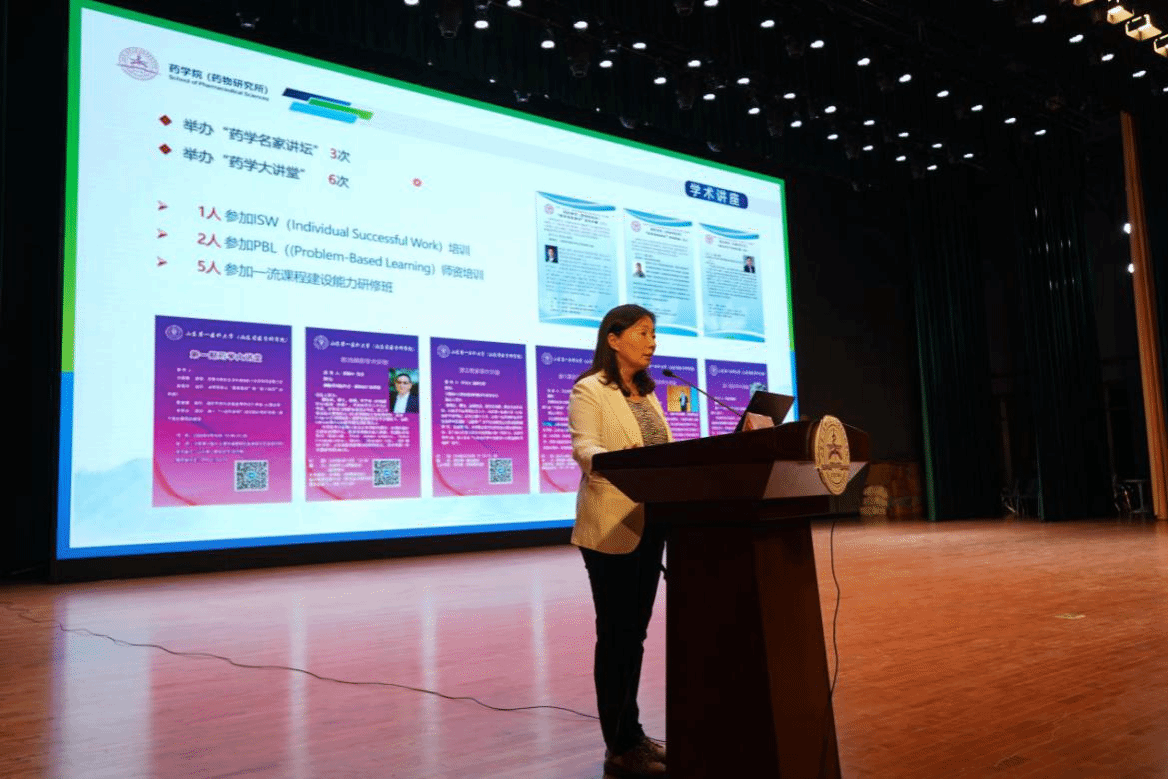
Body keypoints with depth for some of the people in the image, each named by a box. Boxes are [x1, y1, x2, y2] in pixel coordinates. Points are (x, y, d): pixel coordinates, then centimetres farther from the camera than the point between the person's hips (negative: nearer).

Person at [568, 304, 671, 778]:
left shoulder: (647, 394, 18)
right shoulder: (589, 391, -7)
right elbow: (584, 448, -21)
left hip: (649, 524, 8)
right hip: (610, 528, -8)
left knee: (635, 631, 13)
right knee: (616, 634, -1)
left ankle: (631, 733, 25)